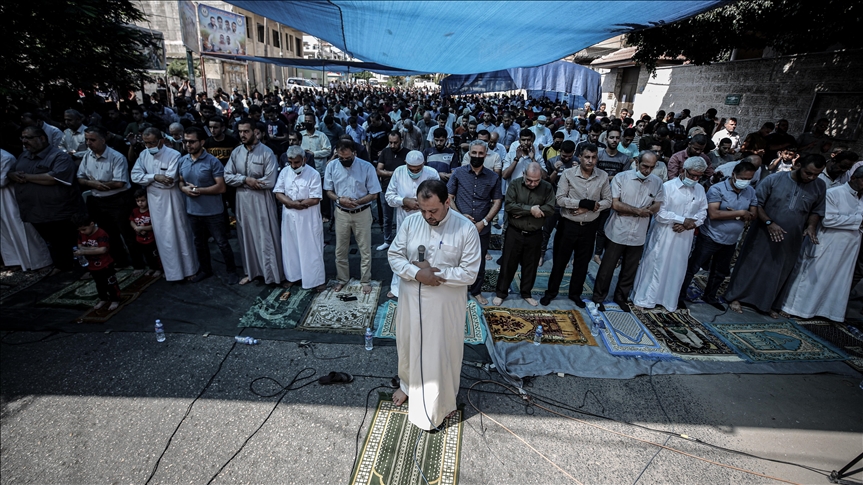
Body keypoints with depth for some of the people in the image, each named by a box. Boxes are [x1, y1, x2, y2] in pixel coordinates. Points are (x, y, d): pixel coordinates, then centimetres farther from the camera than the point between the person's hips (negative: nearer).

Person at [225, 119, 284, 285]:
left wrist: (244, 182, -10)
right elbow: (227, 177, 2)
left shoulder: (266, 152, -11)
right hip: (242, 200, 5)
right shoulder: (236, 152, 6)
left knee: (266, 238, 2)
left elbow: (270, 181, -18)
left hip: (262, 201, -5)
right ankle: (251, 271, 31)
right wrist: (246, 179, -16)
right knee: (246, 237, 15)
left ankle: (271, 273, 15)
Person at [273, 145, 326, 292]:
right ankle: (293, 276, 31)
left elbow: (315, 200, -19)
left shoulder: (313, 174, -14)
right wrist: (294, 203, -18)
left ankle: (317, 280, 15)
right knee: (290, 247, 15)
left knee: (311, 249, 2)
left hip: (308, 217, -5)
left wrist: (291, 203, -14)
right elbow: (278, 193, -1)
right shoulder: (284, 172, 1)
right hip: (289, 216, 5)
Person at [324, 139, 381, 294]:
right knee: (340, 249, 14)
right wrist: (339, 199, -19)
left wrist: (357, 202, -24)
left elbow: (374, 194, -9)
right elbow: (329, 191, 2)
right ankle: (342, 278, 33)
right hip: (341, 213, 3)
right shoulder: (332, 167, -7)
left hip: (362, 213, -2)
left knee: (365, 250, 7)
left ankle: (366, 281, 24)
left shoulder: (367, 167, -15)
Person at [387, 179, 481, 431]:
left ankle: (443, 400, 39)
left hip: (445, 303, -3)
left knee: (442, 351, 12)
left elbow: (469, 273, -16)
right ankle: (408, 385, 52)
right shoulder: (410, 222, -7)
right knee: (409, 344, 22)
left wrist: (435, 272, -21)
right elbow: (394, 256, -4)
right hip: (412, 298, 4)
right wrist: (417, 273, -21)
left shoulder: (466, 228, -17)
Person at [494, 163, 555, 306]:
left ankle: (526, 293, 32)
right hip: (514, 233, -2)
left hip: (535, 234, 2)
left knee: (531, 265, 14)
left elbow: (550, 209, -13)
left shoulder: (547, 188, -3)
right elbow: (509, 205, -18)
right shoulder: (515, 184, -7)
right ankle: (501, 292, 22)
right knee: (508, 264, 7)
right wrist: (530, 209, -22)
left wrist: (523, 211, -18)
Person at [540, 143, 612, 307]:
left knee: (582, 262, 16)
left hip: (589, 227, 3)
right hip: (568, 225, -3)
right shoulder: (568, 174, -12)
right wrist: (583, 203, -23)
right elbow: (560, 199, -16)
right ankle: (551, 291, 28)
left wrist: (589, 207, -16)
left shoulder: (603, 176, -3)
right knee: (560, 261, 10)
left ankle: (575, 293, 34)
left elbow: (608, 201, 1)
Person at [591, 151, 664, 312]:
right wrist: (638, 211, -15)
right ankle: (598, 297, 20)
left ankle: (621, 297, 32)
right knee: (607, 268, 6)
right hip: (618, 232, -3)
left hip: (638, 235, 4)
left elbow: (656, 207, 1)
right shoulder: (621, 177, -9)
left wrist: (628, 211, -15)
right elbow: (615, 204, -13)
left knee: (630, 270, 14)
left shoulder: (657, 182, 2)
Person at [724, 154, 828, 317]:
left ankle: (769, 304, 29)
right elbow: (757, 203, -10)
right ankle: (736, 297, 17)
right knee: (750, 266, 5)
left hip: (791, 240, 4)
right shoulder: (773, 180, -12)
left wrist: (811, 225, -8)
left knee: (779, 273, 13)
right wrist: (769, 223, -20)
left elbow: (817, 210, 11)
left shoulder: (820, 187, 0)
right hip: (763, 235, -3)